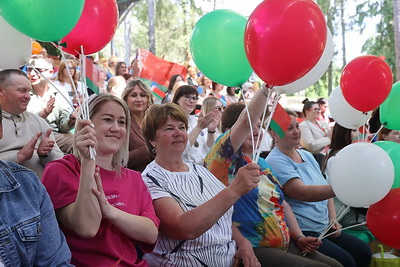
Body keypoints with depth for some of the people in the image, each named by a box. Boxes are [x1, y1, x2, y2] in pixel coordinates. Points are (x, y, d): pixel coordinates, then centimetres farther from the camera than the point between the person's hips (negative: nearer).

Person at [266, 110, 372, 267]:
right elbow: (303, 193, -26)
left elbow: (324, 191, 19)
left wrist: (333, 219, 4)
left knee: (363, 251, -2)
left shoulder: (307, 155, 14)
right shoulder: (276, 161, -14)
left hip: (324, 229, 8)